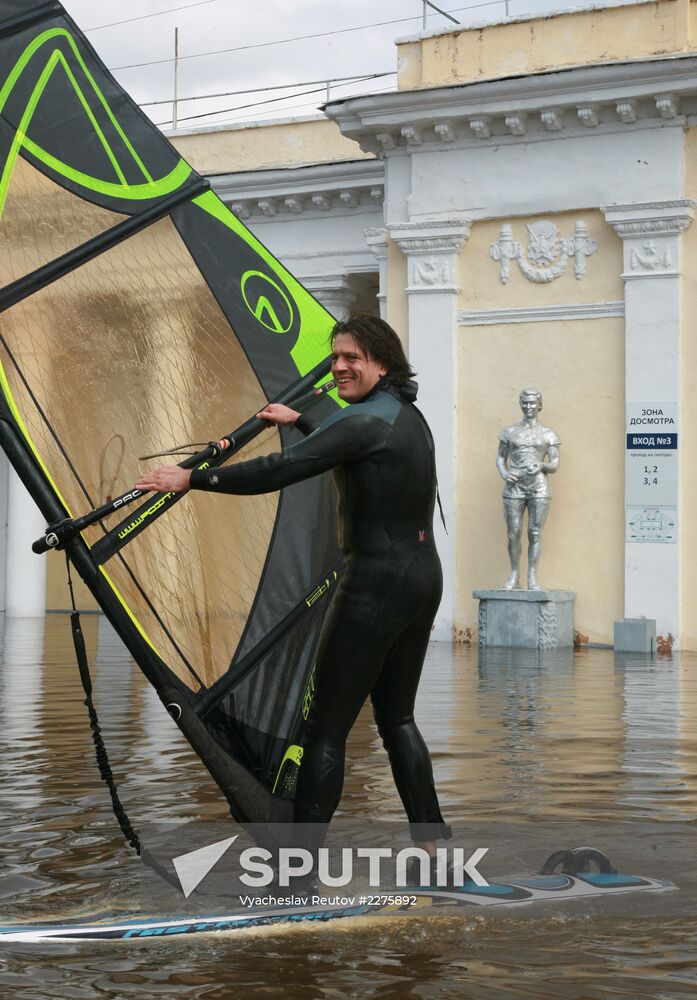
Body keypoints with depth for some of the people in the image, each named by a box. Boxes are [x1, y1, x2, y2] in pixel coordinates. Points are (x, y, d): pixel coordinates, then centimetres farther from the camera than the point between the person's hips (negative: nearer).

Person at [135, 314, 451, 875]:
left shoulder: (365, 421, -15)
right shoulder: (409, 415, 13)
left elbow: (280, 471, -22)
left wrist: (193, 479, -18)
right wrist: (299, 421, 40)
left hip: (376, 583, -9)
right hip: (424, 577, 9)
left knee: (327, 728, -3)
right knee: (397, 717, 18)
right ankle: (430, 837, 17)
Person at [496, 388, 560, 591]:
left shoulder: (548, 434, 8)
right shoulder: (509, 432, 12)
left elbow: (555, 465, 6)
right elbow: (500, 458, 15)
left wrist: (541, 466, -15)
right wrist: (504, 474, -5)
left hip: (539, 488, -1)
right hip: (514, 488, 1)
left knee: (535, 533, -4)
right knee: (513, 533, -2)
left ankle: (532, 577, 1)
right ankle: (514, 574, 10)